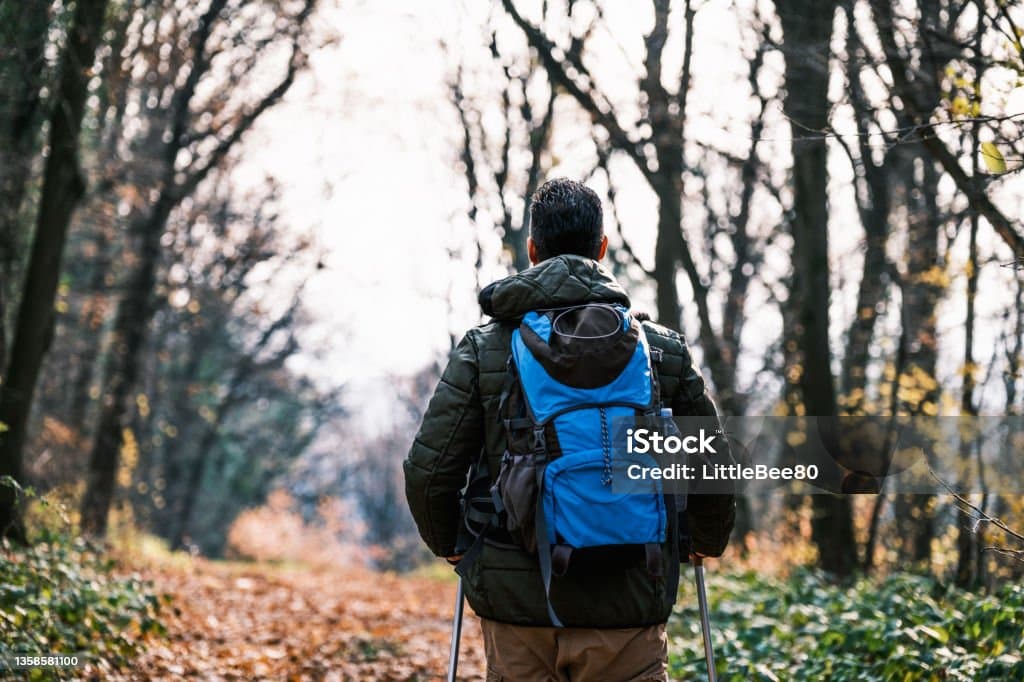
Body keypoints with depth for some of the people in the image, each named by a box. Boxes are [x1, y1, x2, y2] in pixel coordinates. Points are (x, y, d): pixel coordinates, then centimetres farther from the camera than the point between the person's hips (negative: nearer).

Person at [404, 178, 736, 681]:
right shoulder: (663, 349, 2)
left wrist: (448, 545, 16)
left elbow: (428, 470, -4)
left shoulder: (483, 347, 0)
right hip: (626, 605, 0)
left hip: (515, 601, 1)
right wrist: (706, 541, 27)